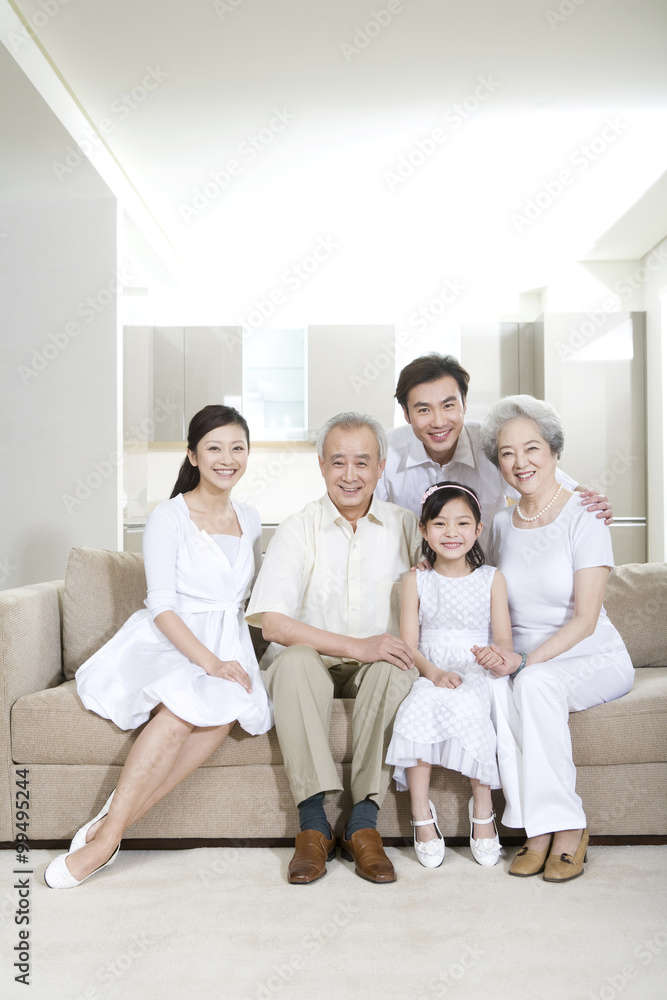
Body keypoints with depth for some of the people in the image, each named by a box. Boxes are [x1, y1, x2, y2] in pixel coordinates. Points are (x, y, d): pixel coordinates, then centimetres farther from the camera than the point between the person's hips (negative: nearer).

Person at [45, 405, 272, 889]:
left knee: (228, 708, -30)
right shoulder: (169, 517, -3)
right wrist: (209, 662, -21)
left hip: (228, 647, 4)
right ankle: (109, 832, -22)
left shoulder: (250, 518, 14)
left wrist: (228, 660, 7)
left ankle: (110, 828, -23)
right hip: (166, 644, -4)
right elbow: (162, 607, -10)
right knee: (185, 707, -35)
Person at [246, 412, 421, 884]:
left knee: (396, 666, -32)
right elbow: (272, 622, -13)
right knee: (295, 661, -34)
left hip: (376, 666, 1)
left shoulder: (405, 526, 4)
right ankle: (313, 823, -29)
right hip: (312, 657, -1)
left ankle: (364, 822, -26)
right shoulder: (298, 529, -3)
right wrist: (355, 646, -22)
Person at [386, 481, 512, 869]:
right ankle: (422, 815, -19)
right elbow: (409, 644, 2)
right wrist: (433, 672, -16)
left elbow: (504, 639, 2)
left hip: (477, 678, -1)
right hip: (429, 676, 1)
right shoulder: (415, 582, 9)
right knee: (417, 709, -31)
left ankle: (482, 807, -17)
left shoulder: (491, 578, 8)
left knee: (466, 707, -33)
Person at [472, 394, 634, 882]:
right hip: (525, 661, 4)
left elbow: (584, 618, -15)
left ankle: (567, 827, -20)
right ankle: (538, 828, -20)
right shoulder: (502, 523, 9)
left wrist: (525, 661, -25)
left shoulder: (584, 519, -8)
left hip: (594, 659, -4)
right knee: (492, 689, -30)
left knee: (536, 683, -35)